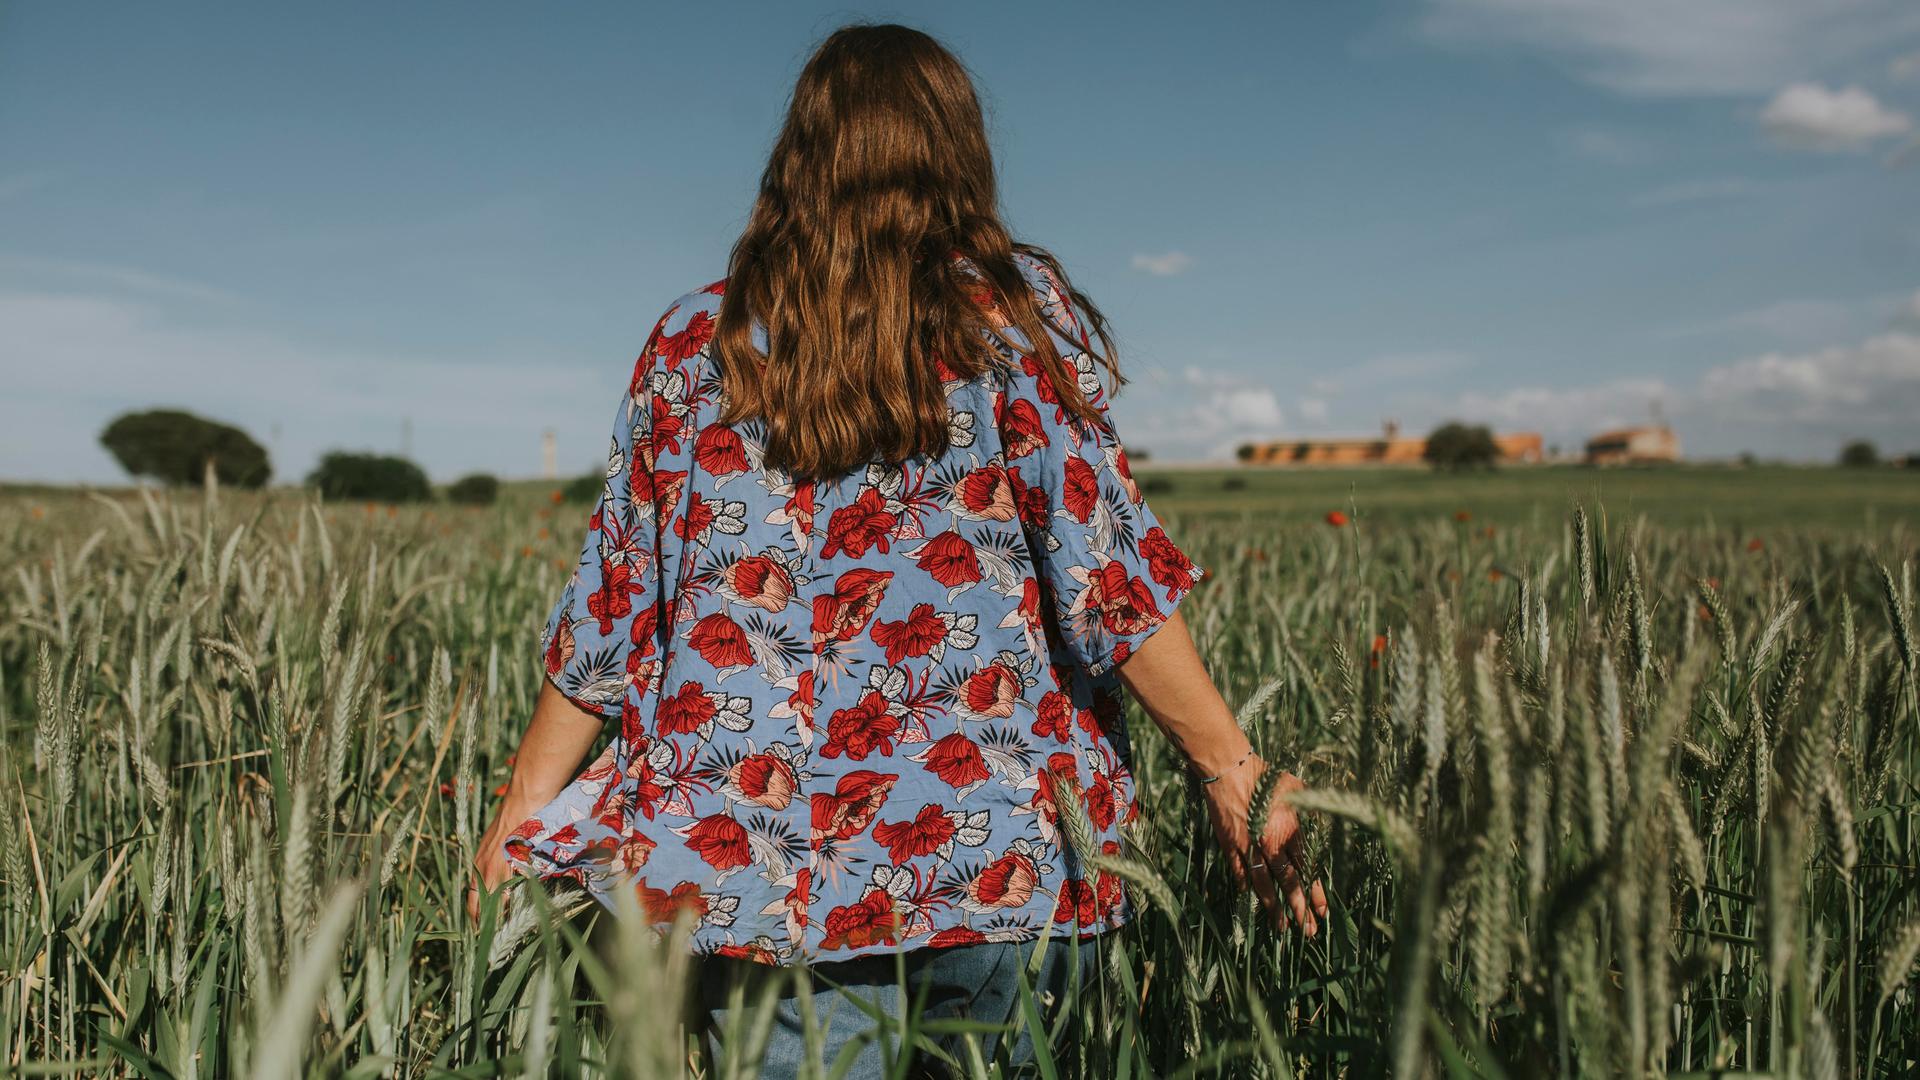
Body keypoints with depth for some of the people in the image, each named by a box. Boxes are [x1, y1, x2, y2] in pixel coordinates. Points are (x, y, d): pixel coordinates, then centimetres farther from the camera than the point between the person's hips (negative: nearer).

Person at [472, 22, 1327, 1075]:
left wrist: (522, 813, 13)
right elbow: (1105, 570, -11)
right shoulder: (1020, 313, -1)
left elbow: (608, 606, 5)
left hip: (750, 870, 2)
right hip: (992, 859, -1)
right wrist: (1230, 769, -7)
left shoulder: (697, 338, 5)